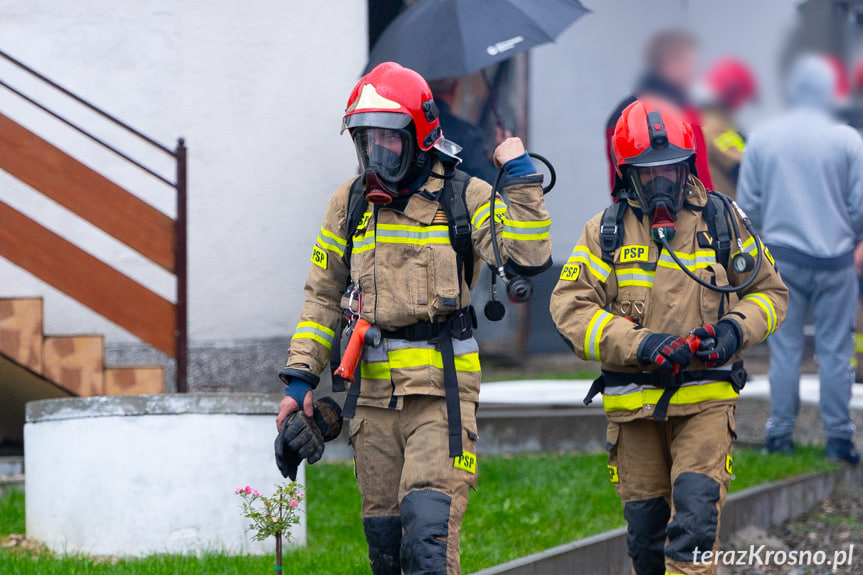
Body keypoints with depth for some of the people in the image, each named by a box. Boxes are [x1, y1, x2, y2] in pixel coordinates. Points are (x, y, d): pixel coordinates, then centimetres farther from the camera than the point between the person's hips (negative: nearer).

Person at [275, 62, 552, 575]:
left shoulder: (464, 197, 0)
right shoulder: (352, 203, 12)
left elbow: (528, 256, -12)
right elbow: (324, 296, 17)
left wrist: (521, 180, -13)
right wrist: (301, 378, 10)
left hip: (441, 390, -5)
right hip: (374, 393, 5)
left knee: (429, 531, -17)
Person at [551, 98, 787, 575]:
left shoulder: (721, 222, 5)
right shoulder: (606, 232, 4)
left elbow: (770, 293, 14)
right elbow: (569, 307, -6)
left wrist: (735, 330, -9)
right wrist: (641, 345, -19)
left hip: (705, 400, -1)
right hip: (634, 405, 1)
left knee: (695, 510, -17)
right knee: (645, 525, 8)